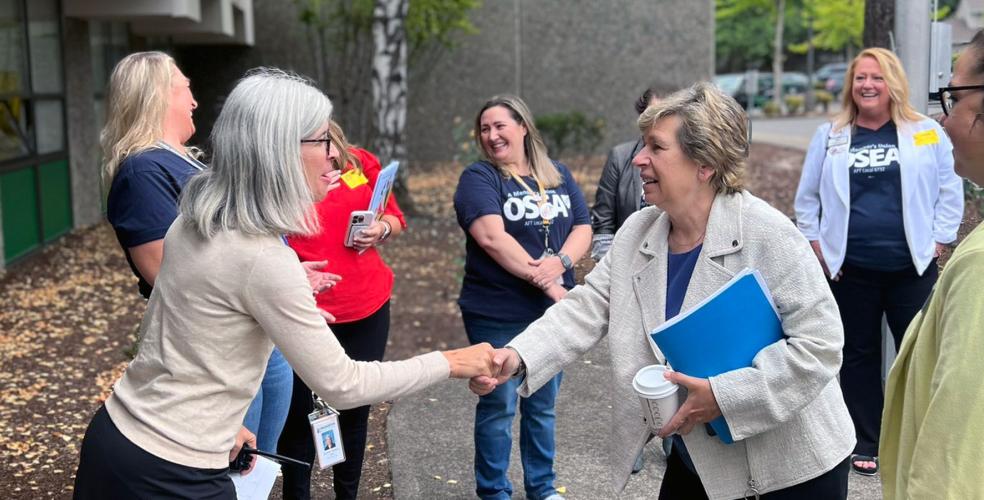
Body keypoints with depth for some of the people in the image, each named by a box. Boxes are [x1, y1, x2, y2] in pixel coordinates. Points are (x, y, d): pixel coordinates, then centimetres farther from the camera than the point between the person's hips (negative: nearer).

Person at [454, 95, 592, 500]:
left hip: (552, 310, 5)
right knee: (498, 405, 5)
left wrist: (561, 262, -18)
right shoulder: (479, 178, -7)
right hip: (498, 314, -5)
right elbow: (491, 237, -20)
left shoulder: (558, 175, 9)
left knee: (543, 404, 15)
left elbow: (583, 227, 3)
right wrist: (543, 281, -21)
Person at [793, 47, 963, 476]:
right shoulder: (830, 136, 5)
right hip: (850, 270, 1)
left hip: (912, 268, -1)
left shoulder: (927, 133, 2)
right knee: (858, 356, 10)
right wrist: (816, 244, 4)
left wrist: (937, 242, -2)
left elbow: (950, 191, 4)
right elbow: (807, 197, 10)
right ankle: (867, 444, 23)